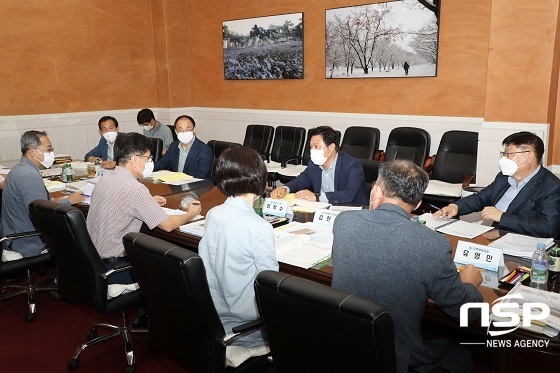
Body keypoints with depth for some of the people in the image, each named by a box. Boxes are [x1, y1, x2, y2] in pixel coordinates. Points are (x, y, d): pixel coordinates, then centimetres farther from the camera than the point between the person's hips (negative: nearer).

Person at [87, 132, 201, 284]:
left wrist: (149, 202, 18)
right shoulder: (135, 189, -23)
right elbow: (167, 225, -17)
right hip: (111, 269, -8)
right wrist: (190, 214, 2)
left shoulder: (105, 178, 4)